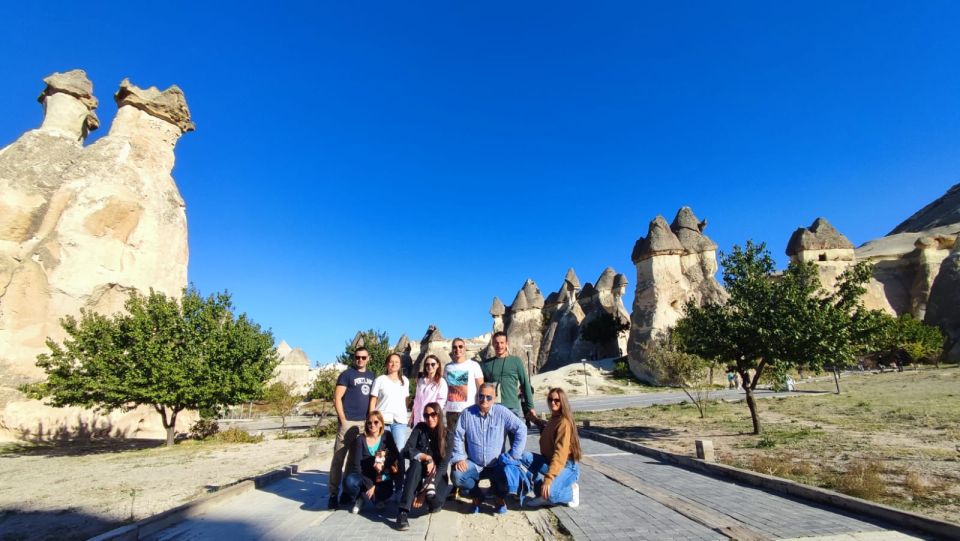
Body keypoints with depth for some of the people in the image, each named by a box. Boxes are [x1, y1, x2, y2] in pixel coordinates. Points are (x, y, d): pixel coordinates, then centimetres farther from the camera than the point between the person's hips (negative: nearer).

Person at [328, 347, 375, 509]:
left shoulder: (371, 376, 13)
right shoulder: (346, 374, -3)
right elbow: (337, 398, -8)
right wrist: (343, 420, -13)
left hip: (364, 422, 5)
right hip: (348, 422, -5)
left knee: (355, 458, 12)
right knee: (339, 457, -1)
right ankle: (333, 494, 7)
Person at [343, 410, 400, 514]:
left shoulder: (387, 436, -2)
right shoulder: (360, 440, -7)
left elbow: (396, 456, -5)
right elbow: (357, 466, -12)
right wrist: (369, 485, -19)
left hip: (383, 481, 1)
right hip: (365, 478, -1)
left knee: (386, 492, -31)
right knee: (349, 481, -32)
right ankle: (359, 499, 2)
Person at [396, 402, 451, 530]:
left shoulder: (446, 434, -11)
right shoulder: (419, 428, -6)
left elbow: (443, 465, -17)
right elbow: (407, 451, -15)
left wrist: (424, 493, -24)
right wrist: (427, 458, -26)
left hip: (437, 476, 0)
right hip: (419, 475, 1)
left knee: (434, 503, -31)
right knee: (416, 463, -33)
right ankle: (403, 512, -35)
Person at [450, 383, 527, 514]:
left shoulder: (502, 412, -11)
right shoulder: (467, 413, -6)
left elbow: (521, 429, -10)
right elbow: (457, 436, 0)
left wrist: (513, 455, -11)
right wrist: (459, 458, -10)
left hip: (497, 465, -1)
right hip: (473, 464, 1)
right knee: (457, 476, -25)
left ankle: (500, 498, 11)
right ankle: (477, 496, 12)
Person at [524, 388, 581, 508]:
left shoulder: (564, 422, -17)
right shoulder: (552, 420, 9)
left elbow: (560, 454, -27)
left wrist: (548, 479, -34)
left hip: (567, 467, -7)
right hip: (550, 462, 7)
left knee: (549, 493, -32)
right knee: (525, 457, -18)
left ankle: (571, 491, 2)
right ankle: (542, 494, -4)